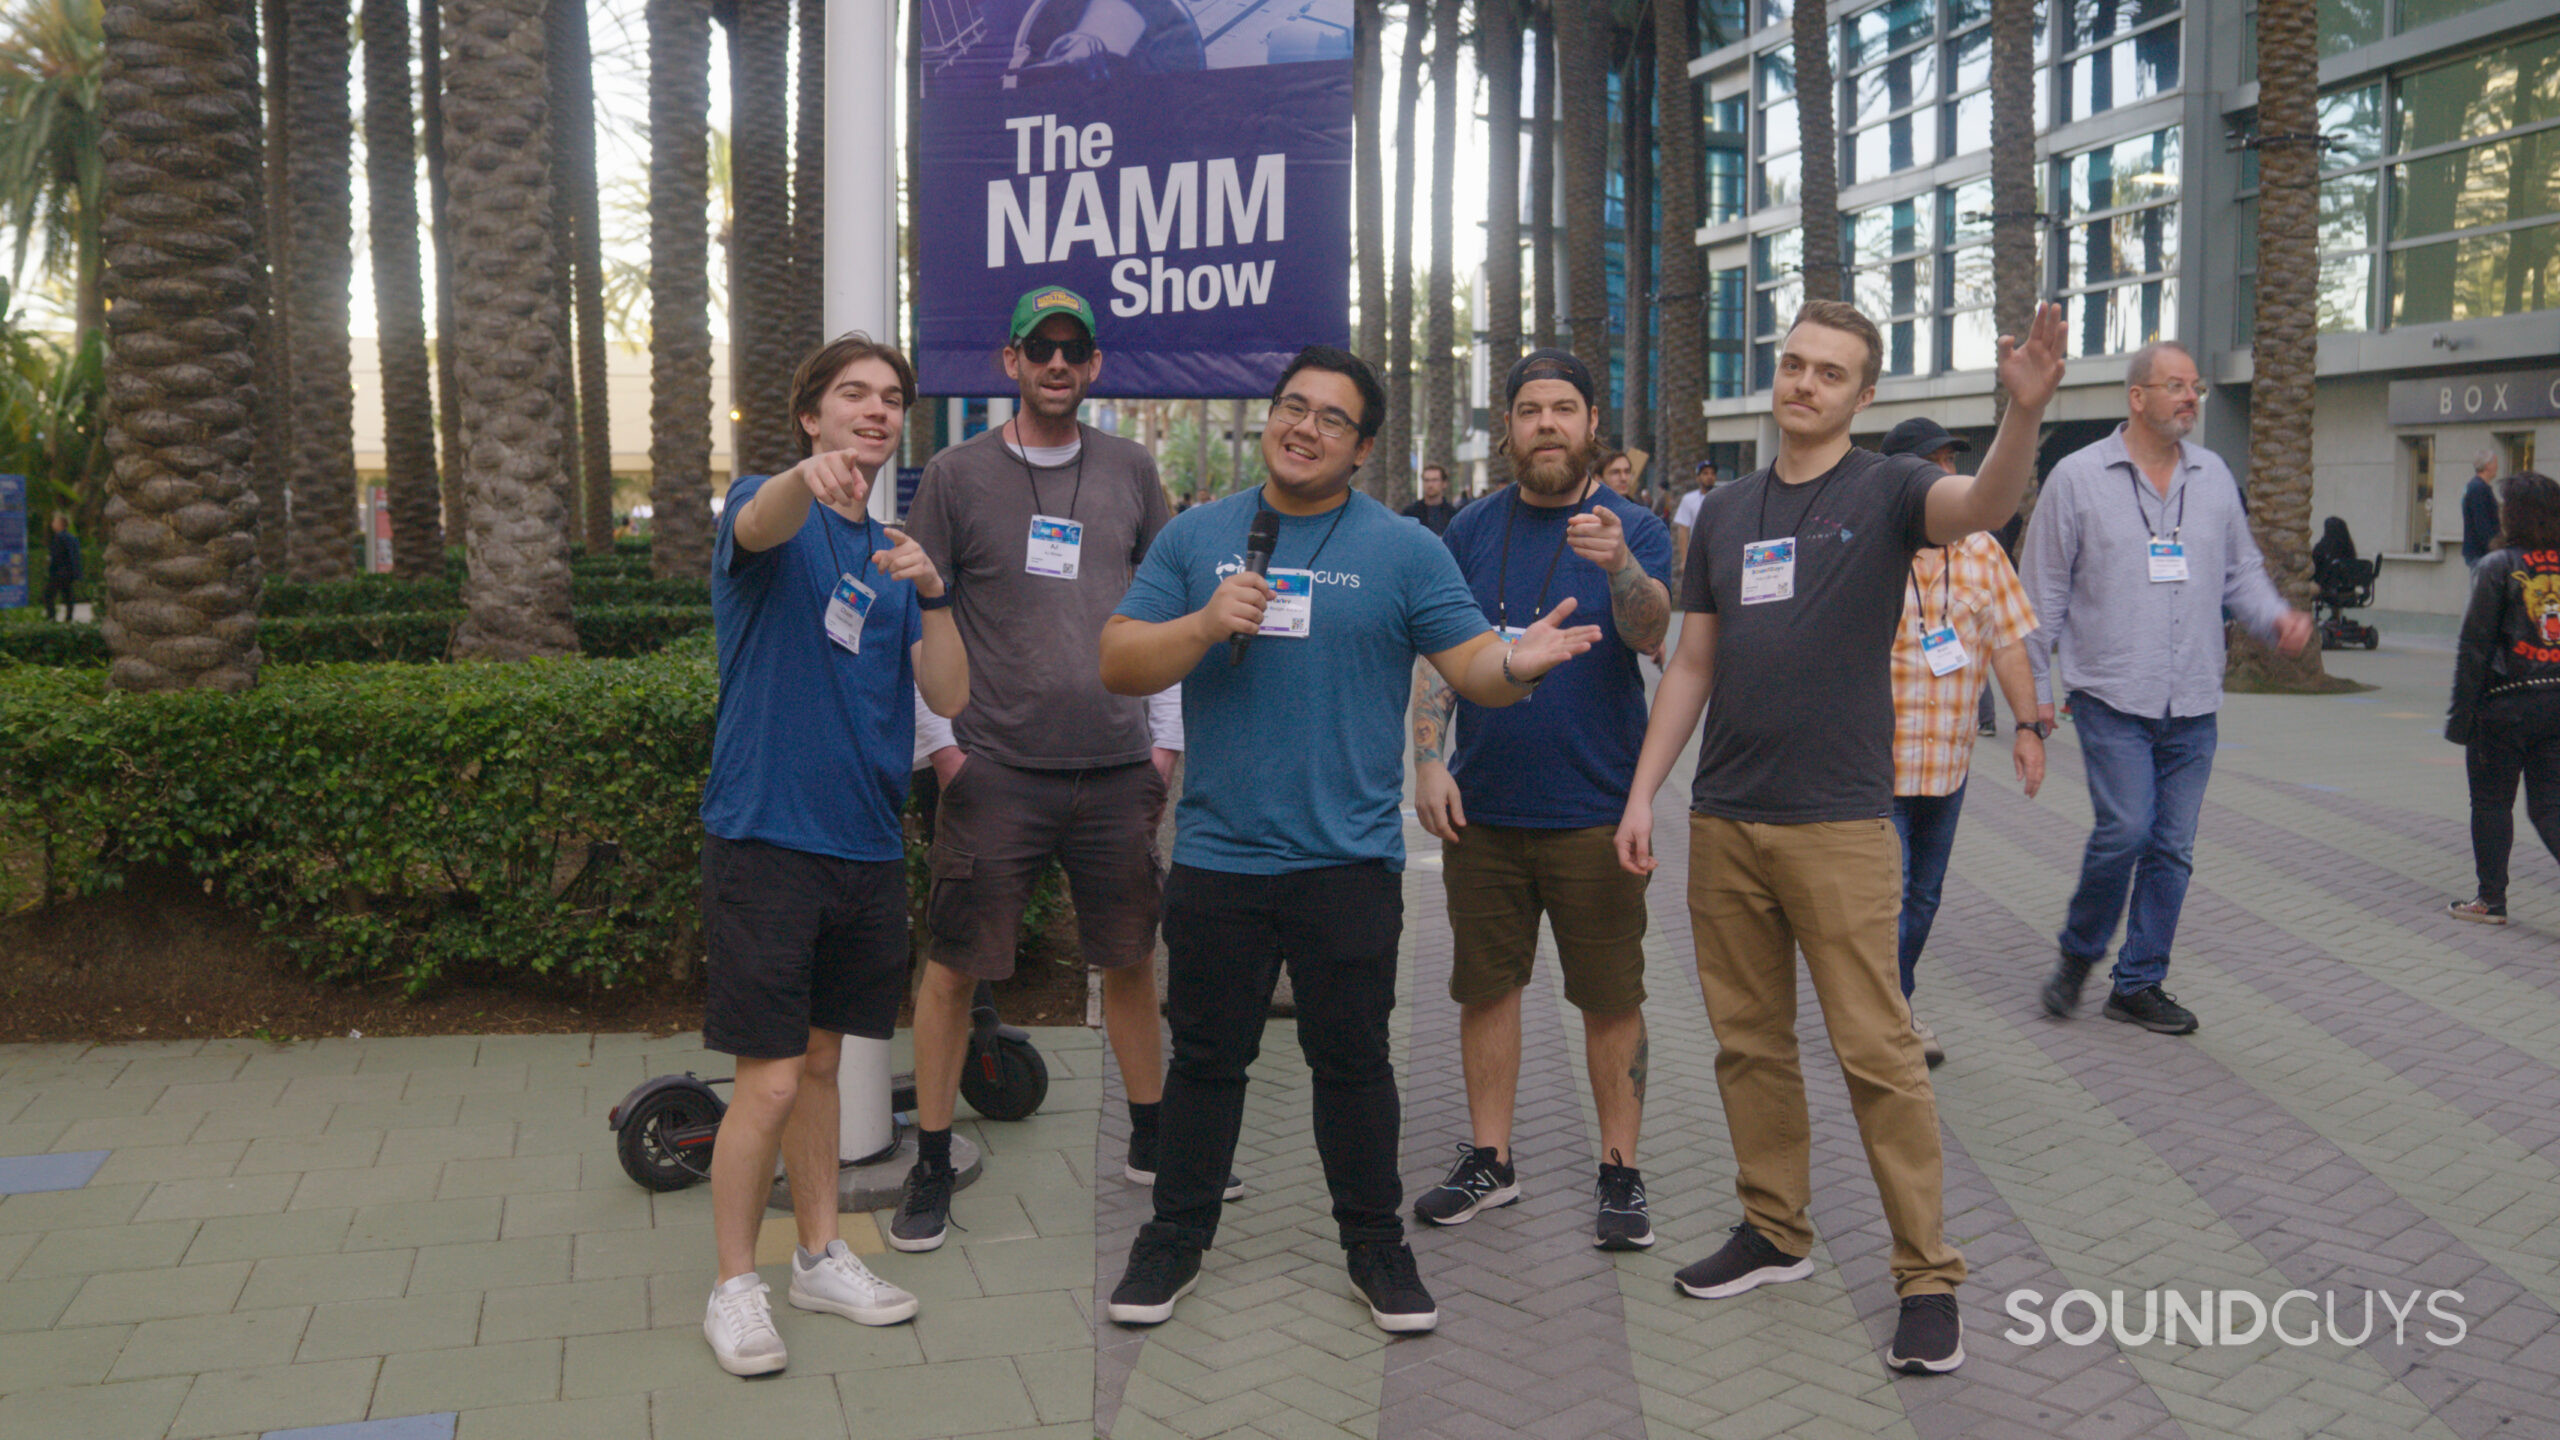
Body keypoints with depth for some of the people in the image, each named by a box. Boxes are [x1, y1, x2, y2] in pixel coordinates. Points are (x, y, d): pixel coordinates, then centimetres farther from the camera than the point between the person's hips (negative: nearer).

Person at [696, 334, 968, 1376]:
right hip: (766, 836, -6)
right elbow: (760, 525, -31)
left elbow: (949, 696, 3)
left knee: (822, 1062, 17)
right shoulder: (772, 509, -3)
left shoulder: (893, 552, 13)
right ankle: (734, 1289, 12)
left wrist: (931, 593, -14)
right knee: (769, 1082, -4)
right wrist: (809, 475, -53)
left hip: (866, 847, 6)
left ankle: (821, 1257, 30)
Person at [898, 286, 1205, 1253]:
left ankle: (1151, 1140, 28)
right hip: (995, 768, -2)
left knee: (1131, 957, 11)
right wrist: (939, 742, -5)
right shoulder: (957, 475, 2)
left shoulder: (1130, 472, 10)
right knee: (954, 965, 0)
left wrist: (1167, 738, 8)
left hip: (1118, 767, 3)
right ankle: (931, 1167, 13)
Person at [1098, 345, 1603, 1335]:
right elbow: (1119, 666, 1)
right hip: (1215, 858, 1)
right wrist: (1207, 624, -17)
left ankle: (1375, 1244, 26)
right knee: (1206, 1057, 12)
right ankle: (1176, 1238, 28)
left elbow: (1473, 667, -3)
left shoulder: (1403, 550, 2)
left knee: (1352, 1059, 9)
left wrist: (1518, 663, -26)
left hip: (1349, 860, -1)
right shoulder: (1195, 538, 5)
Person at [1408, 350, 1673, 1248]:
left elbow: (1651, 633, -20)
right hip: (1481, 807, 3)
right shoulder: (1473, 530, 7)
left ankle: (1620, 1173, 17)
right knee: (1485, 986, 11)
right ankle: (1489, 1161, 24)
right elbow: (1437, 658, 8)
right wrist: (1428, 763, -4)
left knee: (1612, 998, 4)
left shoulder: (1632, 528, -2)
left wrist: (1619, 566, -41)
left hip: (1594, 811, -3)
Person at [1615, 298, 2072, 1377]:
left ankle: (1929, 1275, 7)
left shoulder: (1886, 490, -2)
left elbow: (1982, 504, -24)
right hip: (1724, 821, 5)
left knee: (1876, 1052, -4)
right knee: (1749, 1040, 13)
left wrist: (2024, 412, -44)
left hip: (1838, 825, -5)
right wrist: (1642, 792, 7)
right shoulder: (1726, 511, 12)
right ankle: (1775, 1231, 27)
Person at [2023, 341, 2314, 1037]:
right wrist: (2035, 684, 0)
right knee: (2125, 830, -15)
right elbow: (2044, 589, 2)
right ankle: (2077, 953, 11)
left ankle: (2139, 984, 19)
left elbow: (2241, 572, 19)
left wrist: (2276, 617, -1)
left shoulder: (2214, 476, 12)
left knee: (2173, 847, 6)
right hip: (2112, 695, -4)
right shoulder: (2079, 476, -1)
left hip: (2193, 703, 5)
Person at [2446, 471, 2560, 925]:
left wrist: (2461, 712, -6)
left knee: (2491, 803, 9)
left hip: (2505, 703, -5)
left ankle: (2491, 900, 16)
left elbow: (2475, 644, -11)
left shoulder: (2498, 567, -10)